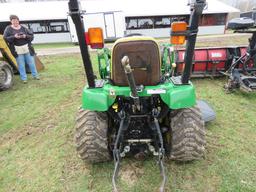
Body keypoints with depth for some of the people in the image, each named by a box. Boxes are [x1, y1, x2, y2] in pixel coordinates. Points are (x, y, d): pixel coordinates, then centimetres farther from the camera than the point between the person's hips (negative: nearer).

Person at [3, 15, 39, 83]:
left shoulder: (23, 28, 7)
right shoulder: (8, 29, 3)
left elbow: (32, 36, 6)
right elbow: (5, 38, -2)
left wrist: (25, 36, -13)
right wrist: (14, 37, -16)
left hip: (27, 48, 2)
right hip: (17, 50, -1)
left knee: (31, 63, 7)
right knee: (21, 65, 2)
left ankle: (35, 75, 21)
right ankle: (24, 78, 11)